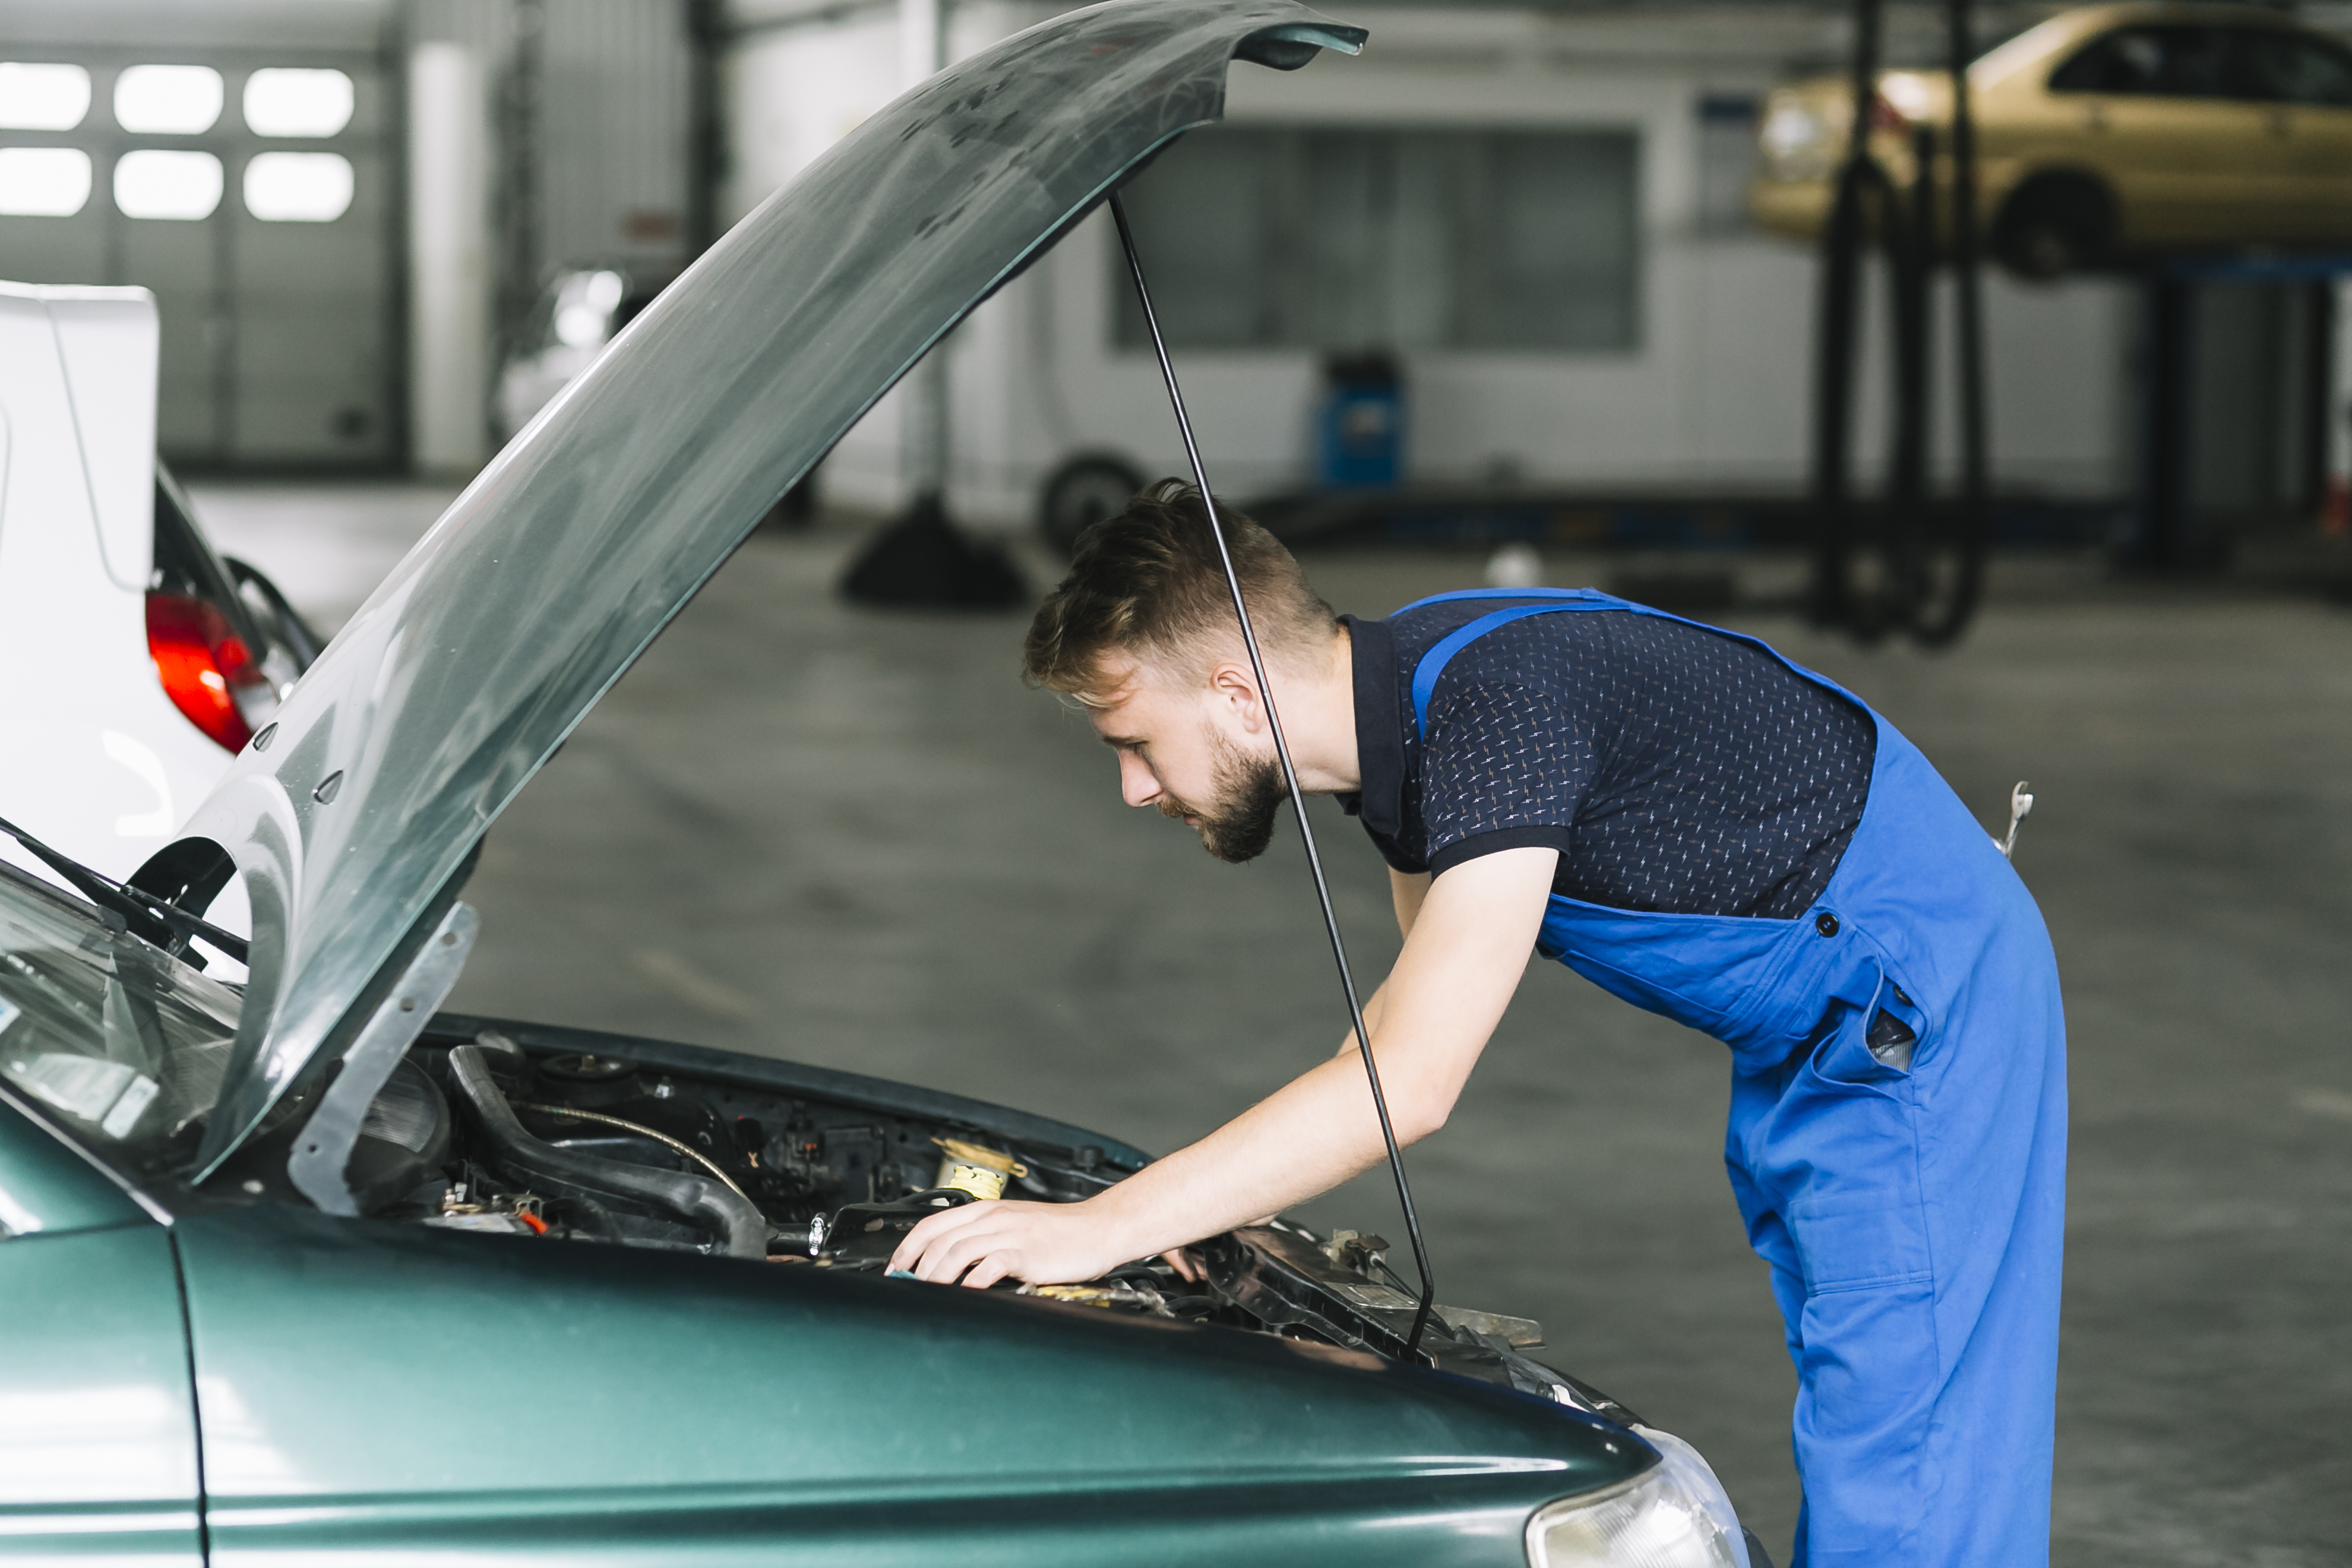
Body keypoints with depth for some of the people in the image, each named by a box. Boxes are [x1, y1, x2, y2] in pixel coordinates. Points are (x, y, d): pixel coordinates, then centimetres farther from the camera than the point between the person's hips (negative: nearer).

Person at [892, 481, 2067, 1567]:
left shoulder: (1497, 708, -31)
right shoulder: (1391, 694, -1)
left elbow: (1409, 1086, -35)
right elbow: (1417, 1000, 14)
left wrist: (1101, 1229, -34)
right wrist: (1220, 1197, 5)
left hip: (1917, 996, -10)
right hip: (1805, 1028, 10)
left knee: (1901, 1455, -10)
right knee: (1852, 1410, 16)